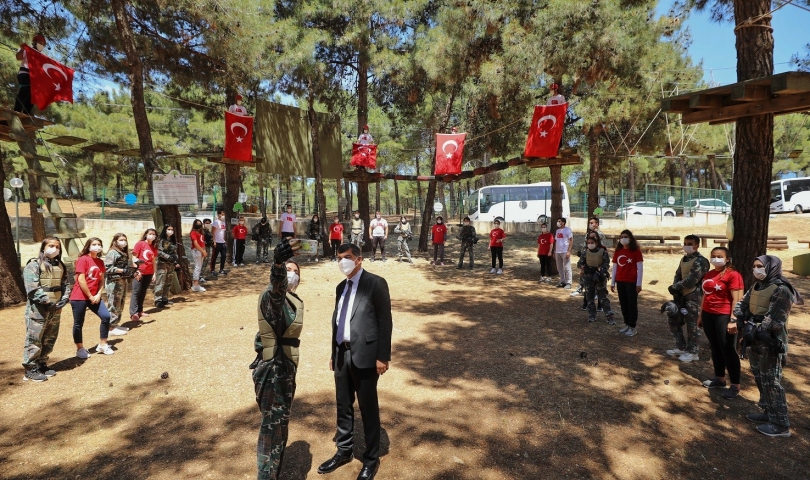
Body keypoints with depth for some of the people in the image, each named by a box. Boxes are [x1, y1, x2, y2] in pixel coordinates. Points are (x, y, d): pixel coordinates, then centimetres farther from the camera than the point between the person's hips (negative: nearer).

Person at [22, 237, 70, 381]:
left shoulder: (61, 266, 13)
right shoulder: (33, 265, -8)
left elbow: (65, 284, 13)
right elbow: (32, 288, -16)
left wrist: (64, 299, -4)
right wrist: (47, 302, -19)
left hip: (55, 309, 7)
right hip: (37, 309, -6)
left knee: (50, 339, 13)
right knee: (34, 340, -1)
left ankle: (42, 364, 25)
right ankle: (30, 369, 7)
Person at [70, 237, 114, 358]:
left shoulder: (100, 262, 10)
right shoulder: (83, 259, -11)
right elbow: (81, 280, -15)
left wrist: (98, 295, -4)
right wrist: (90, 296, -12)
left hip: (95, 296, 6)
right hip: (80, 297, -6)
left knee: (106, 316, -5)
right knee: (78, 323, 4)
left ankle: (102, 345, 8)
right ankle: (80, 349, 19)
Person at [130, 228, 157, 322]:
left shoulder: (154, 247, 11)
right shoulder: (140, 244, -5)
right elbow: (134, 257, -6)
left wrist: (154, 273, 11)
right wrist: (137, 270, -13)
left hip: (149, 273, 5)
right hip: (139, 272, -5)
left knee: (143, 292, 11)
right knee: (136, 292, -5)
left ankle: (139, 311, 19)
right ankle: (133, 313, -7)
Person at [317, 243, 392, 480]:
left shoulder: (375, 283, -8)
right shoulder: (341, 287, 14)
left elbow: (385, 321, -11)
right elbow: (336, 320, 16)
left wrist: (382, 356, -15)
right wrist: (333, 353, 16)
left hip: (364, 355, -6)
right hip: (342, 354, 7)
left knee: (368, 409, 6)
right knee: (343, 406, 18)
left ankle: (371, 459, 23)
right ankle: (344, 451, 36)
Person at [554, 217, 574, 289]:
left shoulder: (567, 230, -5)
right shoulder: (557, 230, 17)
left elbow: (571, 241, -10)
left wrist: (569, 251, -17)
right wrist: (554, 252, 15)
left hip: (565, 251, -7)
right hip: (558, 252, 8)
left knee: (567, 268, -5)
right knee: (559, 268, 10)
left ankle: (568, 283, 0)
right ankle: (562, 282, 19)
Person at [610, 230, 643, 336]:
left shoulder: (636, 251, -7)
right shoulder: (618, 251, 7)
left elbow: (640, 268, -7)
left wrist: (639, 283, -10)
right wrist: (612, 282, 9)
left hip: (632, 282, -5)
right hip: (620, 282, 5)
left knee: (632, 304, 2)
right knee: (623, 304, 11)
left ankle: (633, 326, 11)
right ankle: (627, 324, 23)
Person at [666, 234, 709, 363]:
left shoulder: (700, 261, -15)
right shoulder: (683, 259, 13)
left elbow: (691, 280, -23)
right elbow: (677, 275, 11)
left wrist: (674, 287, -11)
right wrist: (675, 292, -6)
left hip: (694, 297, -9)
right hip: (682, 295, 9)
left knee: (691, 324, -1)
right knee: (673, 319, 12)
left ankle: (692, 352, 12)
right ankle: (681, 347, 25)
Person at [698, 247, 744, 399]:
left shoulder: (733, 275, -11)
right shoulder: (708, 274, 11)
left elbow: (737, 299, -15)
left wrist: (733, 320, -19)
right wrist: (700, 315, 19)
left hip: (724, 316, -7)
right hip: (708, 315, 7)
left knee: (728, 350, 0)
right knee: (715, 348, 15)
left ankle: (735, 386, 11)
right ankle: (720, 379, 28)